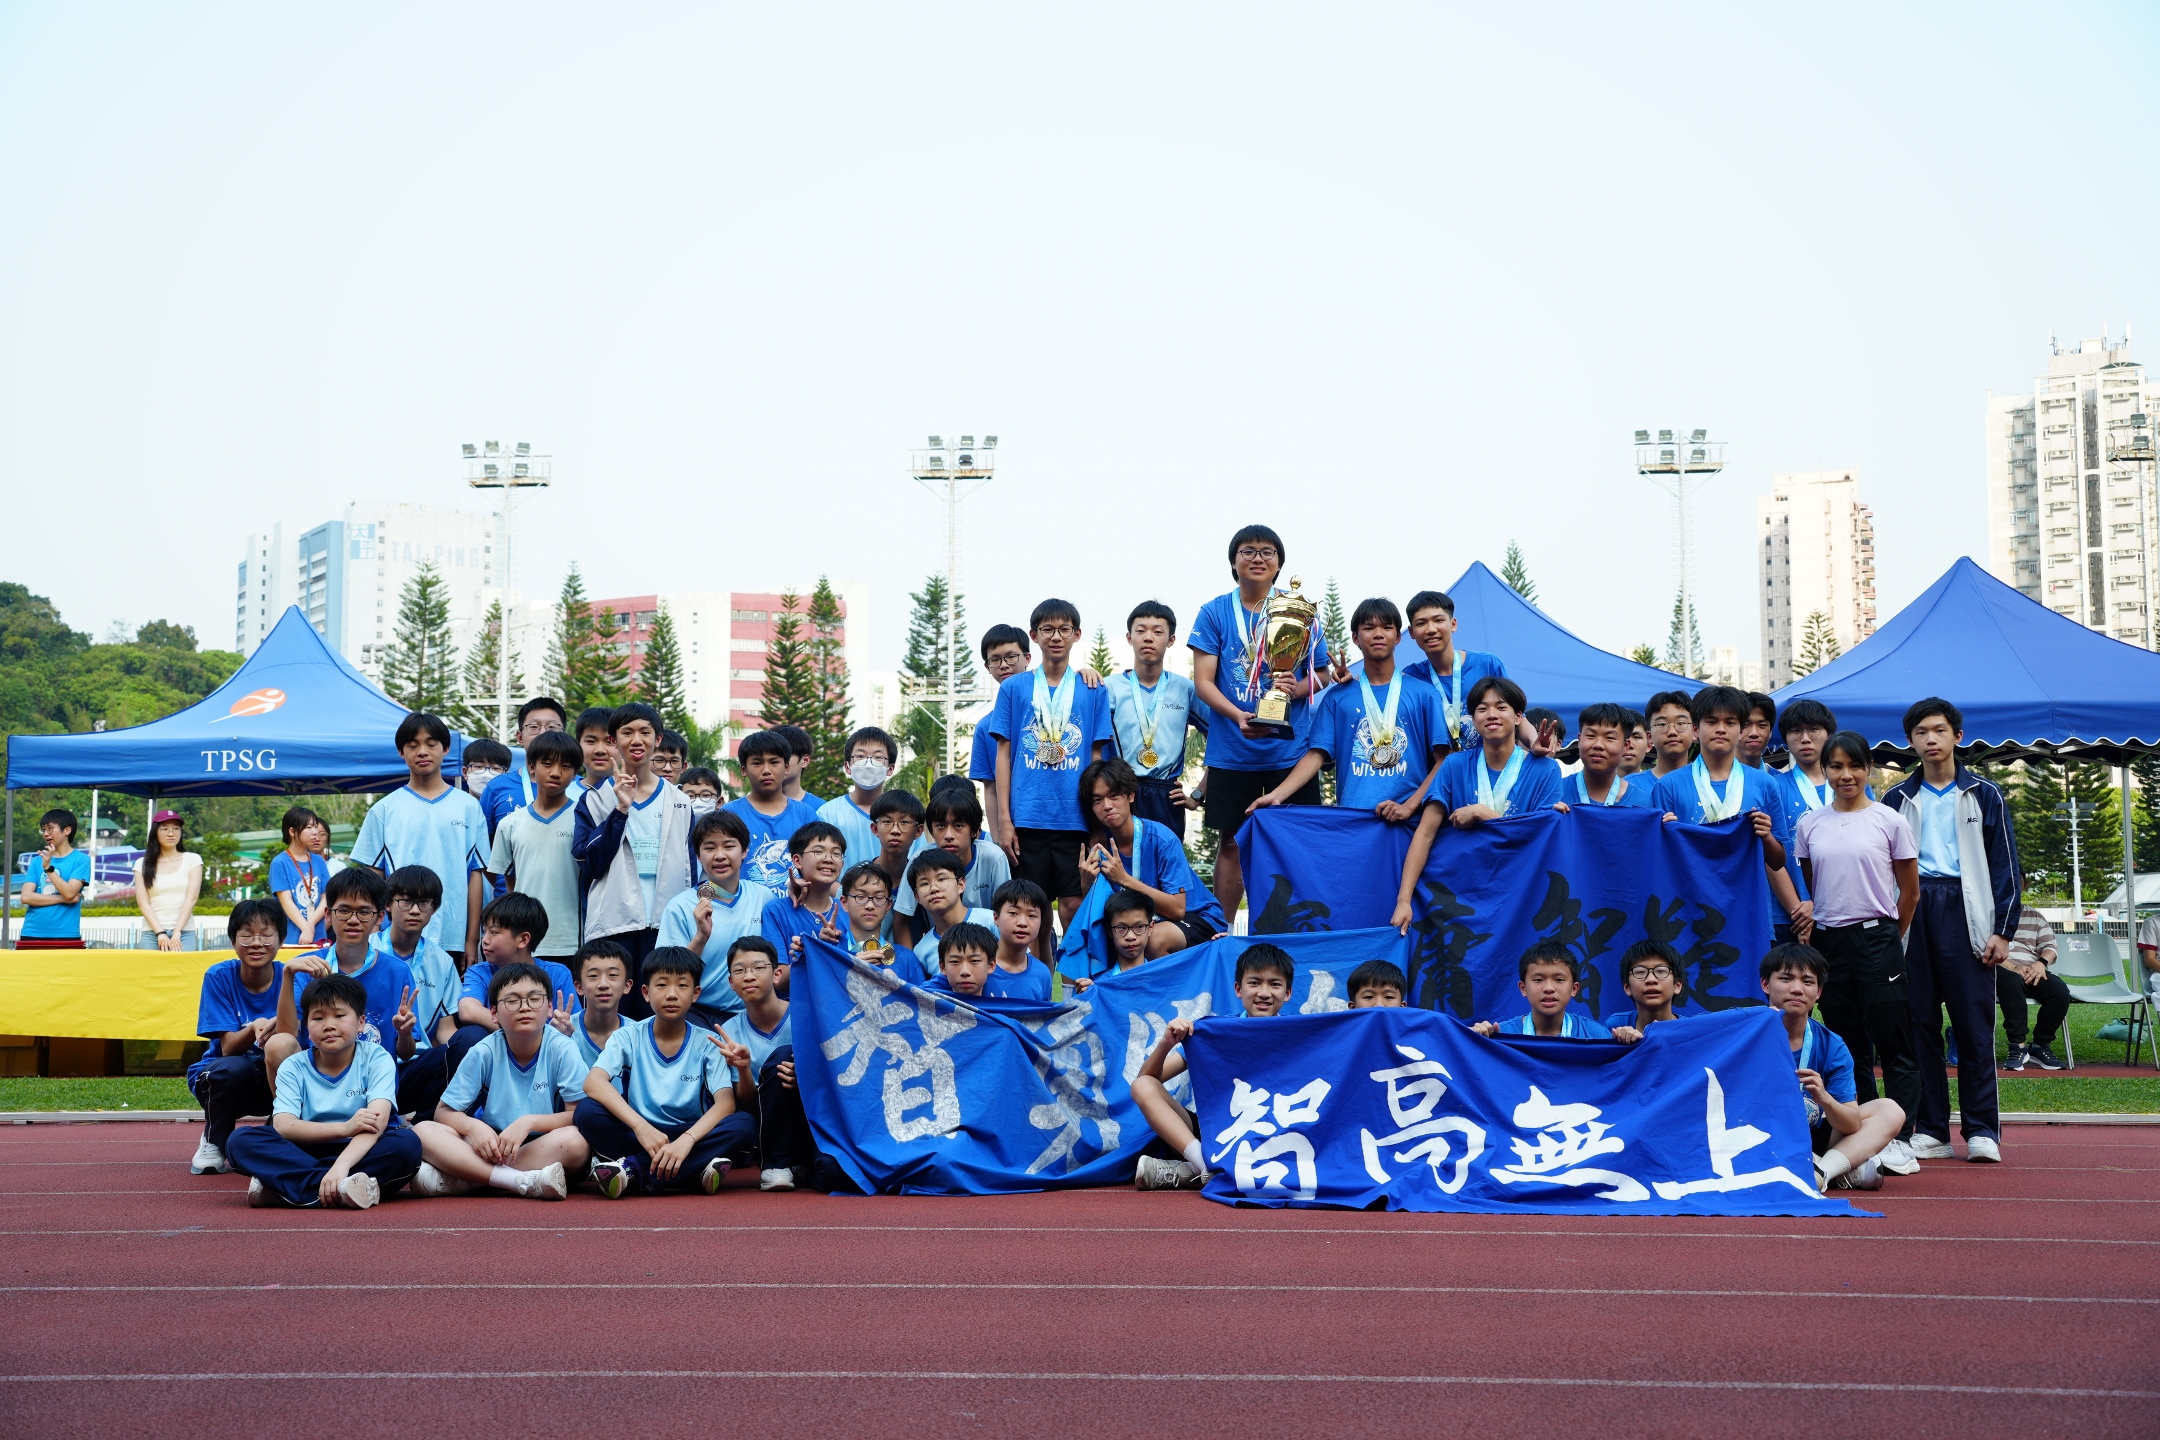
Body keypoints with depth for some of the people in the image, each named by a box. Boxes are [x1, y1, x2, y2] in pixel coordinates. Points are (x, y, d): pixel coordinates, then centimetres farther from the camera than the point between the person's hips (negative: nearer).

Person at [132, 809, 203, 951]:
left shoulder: (193, 860, 7)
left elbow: (191, 898, -2)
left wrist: (177, 932, -11)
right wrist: (160, 933, -11)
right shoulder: (142, 864, 8)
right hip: (152, 933, 1)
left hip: (184, 932, -1)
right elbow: (143, 903, 1)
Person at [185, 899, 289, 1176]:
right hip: (222, 1079, -1)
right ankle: (213, 1143, -4)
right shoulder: (219, 976, -12)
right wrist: (254, 1028, -40)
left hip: (274, 1082, 1)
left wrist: (276, 1028, -47)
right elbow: (228, 1048, -18)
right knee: (235, 1068, -35)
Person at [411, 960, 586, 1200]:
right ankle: (524, 1182, -35)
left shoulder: (562, 1049, -10)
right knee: (423, 1131, -21)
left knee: (575, 1141, -35)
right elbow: (443, 1112, -1)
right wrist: (473, 1126, -23)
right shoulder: (484, 1052, -5)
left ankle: (457, 1181, -28)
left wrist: (529, 1122, -27)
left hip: (544, 1149, -2)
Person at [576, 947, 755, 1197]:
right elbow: (593, 1082, -19)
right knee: (588, 1111, -26)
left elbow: (725, 1102, -14)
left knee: (744, 1124, -27)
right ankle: (692, 1171, -30)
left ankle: (633, 1169, -27)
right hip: (638, 1137, -1)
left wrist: (686, 1140, -33)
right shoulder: (628, 1037, -1)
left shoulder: (707, 1044, -1)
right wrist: (640, 1126, -34)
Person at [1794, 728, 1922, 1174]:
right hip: (1828, 942, 3)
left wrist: (1888, 935, 9)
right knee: (1847, 1046, 9)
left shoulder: (1889, 820, 0)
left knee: (1893, 1042, -4)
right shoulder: (1810, 825, 7)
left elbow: (1910, 891, 6)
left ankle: (1899, 1140, -1)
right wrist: (1808, 931, 10)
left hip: (1877, 940, -3)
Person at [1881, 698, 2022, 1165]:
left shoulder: (1983, 795, 7)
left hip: (1964, 911, -2)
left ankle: (1982, 1130, 0)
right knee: (1919, 1022, 2)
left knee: (1974, 1022, -4)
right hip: (1911, 915, 2)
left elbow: (2005, 866, 5)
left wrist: (2003, 930, -3)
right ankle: (1929, 1130, 7)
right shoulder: (1897, 799, 12)